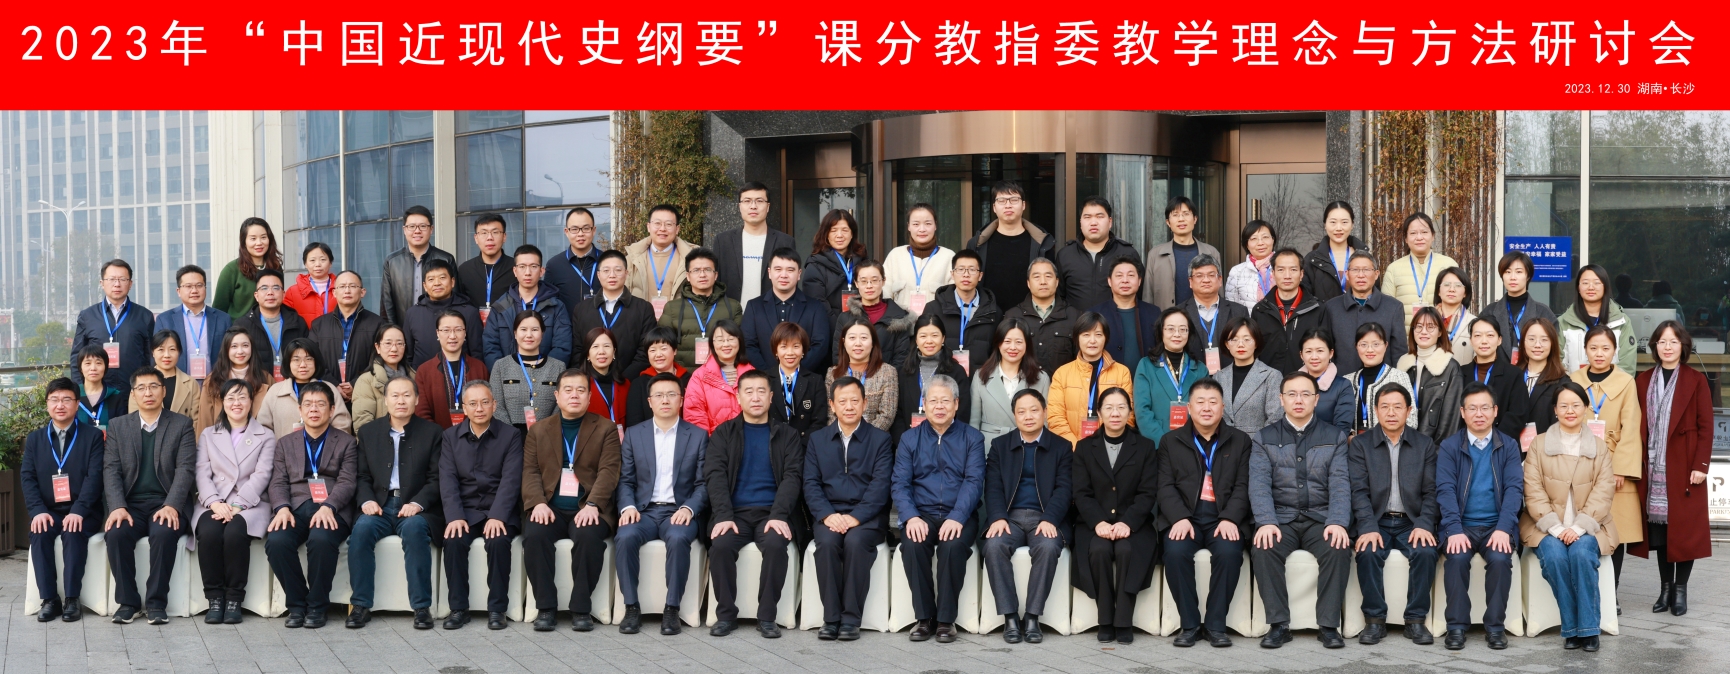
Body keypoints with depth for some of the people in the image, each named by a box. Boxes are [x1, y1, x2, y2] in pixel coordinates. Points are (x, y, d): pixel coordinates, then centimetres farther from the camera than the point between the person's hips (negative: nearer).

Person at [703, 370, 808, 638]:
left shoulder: (787, 435, 11)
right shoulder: (723, 433, 12)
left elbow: (792, 477, 0)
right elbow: (715, 475, 1)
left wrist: (779, 516, -17)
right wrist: (724, 516, -16)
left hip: (772, 512, -1)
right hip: (735, 512, 1)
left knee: (776, 543, -32)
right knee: (720, 545, -29)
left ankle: (767, 616, -18)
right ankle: (726, 614, -13)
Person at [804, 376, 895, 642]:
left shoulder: (880, 440, 7)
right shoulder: (817, 440, 14)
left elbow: (880, 485, -4)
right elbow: (811, 484, 5)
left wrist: (855, 517, -18)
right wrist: (827, 515, -14)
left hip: (866, 517, -2)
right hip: (828, 513, 2)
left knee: (855, 542, -33)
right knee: (827, 542, -31)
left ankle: (851, 619, -25)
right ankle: (831, 618, -24)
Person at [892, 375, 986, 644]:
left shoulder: (972, 438, 7)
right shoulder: (910, 439, 12)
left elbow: (973, 482, -5)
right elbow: (899, 483, 2)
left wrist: (957, 518, -22)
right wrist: (911, 517, -17)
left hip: (958, 515, -1)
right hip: (921, 513, 1)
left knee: (953, 545, -33)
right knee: (912, 545, -30)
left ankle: (946, 619, -19)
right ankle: (923, 617, -16)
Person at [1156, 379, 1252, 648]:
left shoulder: (1240, 441, 13)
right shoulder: (1171, 442, 13)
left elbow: (1243, 486, 4)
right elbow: (1166, 486, 3)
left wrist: (1230, 519, -14)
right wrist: (1180, 518, -16)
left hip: (1223, 518, 0)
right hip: (1184, 517, 0)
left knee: (1229, 551, -32)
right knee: (1176, 550, -31)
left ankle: (1216, 624, -16)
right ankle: (1189, 624, -16)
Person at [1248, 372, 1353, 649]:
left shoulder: (1334, 438, 10)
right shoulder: (1263, 439, 8)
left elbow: (1340, 484, -2)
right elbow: (1260, 484, -5)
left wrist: (1338, 522, -20)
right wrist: (1266, 522, -23)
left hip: (1321, 519, 0)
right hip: (1281, 519, 0)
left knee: (1339, 549, -31)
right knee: (1263, 549, -31)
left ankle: (1328, 625, -19)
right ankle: (1279, 624, -20)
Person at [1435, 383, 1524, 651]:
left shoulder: (1509, 446, 8)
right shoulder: (1449, 447, 5)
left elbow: (1514, 488, -3)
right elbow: (1445, 490, -5)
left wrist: (1503, 529, -18)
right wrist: (1454, 530, -20)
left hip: (1496, 525, 0)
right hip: (1461, 525, 0)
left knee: (1500, 558, -28)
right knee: (1457, 557, -29)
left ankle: (1495, 626, -12)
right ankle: (1457, 626, -15)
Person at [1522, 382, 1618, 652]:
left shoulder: (1599, 446, 10)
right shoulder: (1539, 444, 7)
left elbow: (1603, 491, 0)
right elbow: (1534, 491, -2)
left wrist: (1578, 527, -15)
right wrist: (1556, 529, -15)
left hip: (1587, 526, 0)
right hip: (1546, 526, 0)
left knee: (1582, 553, -31)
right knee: (1555, 556, -30)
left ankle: (1588, 629, -21)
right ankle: (1571, 629, -19)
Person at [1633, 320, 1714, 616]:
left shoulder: (1696, 381, 1)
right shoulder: (1643, 381, 10)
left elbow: (1705, 426, -2)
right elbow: (1638, 425, 8)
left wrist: (1701, 465, -10)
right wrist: (1636, 463, 0)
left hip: (1684, 467, -3)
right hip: (1653, 468, 3)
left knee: (1684, 527, 0)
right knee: (1658, 528, 4)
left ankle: (1680, 589, 8)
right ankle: (1665, 588, 12)